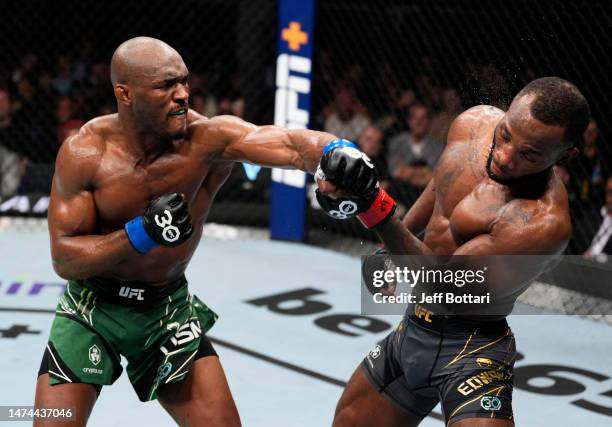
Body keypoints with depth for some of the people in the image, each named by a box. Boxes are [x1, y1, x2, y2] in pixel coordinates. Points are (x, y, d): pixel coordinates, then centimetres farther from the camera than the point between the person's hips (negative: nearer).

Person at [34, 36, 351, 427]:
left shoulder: (208, 138, -20)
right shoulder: (84, 153, -19)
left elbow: (291, 144, -37)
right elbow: (63, 258, -18)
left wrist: (337, 155, -59)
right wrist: (142, 234, -32)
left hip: (170, 306, 1)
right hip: (92, 308, -1)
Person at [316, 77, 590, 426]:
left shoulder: (544, 222, -30)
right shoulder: (474, 122, -7)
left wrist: (378, 212, -37)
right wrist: (393, 241, 27)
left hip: (471, 349, -7)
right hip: (411, 331, 7)